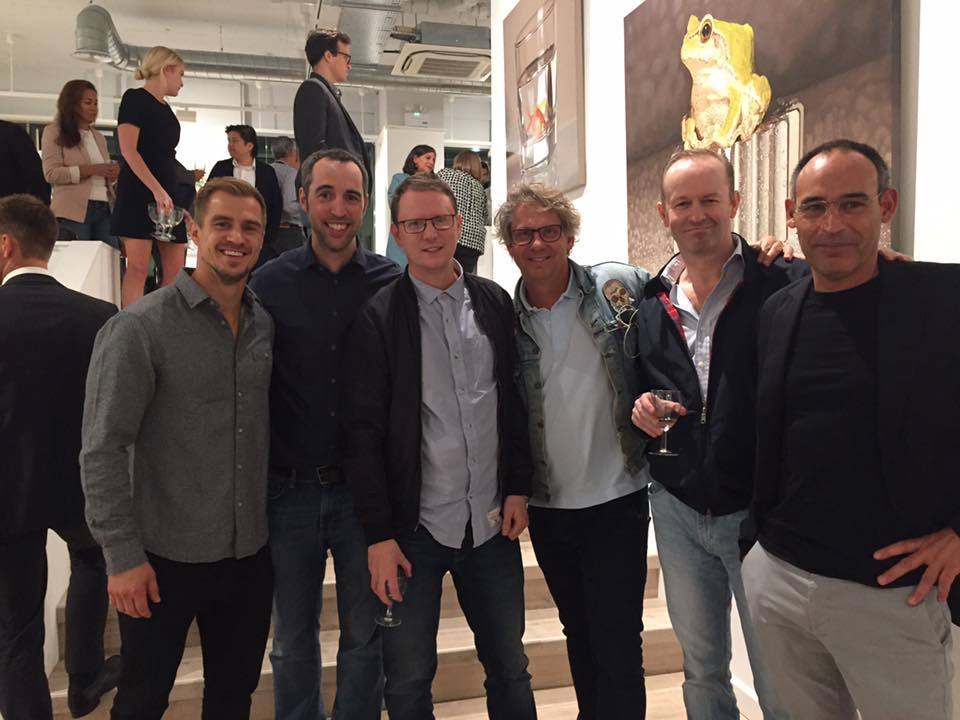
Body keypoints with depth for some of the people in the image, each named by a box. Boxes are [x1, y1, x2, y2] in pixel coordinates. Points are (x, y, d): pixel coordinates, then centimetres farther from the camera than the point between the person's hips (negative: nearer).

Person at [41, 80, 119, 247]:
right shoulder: (54, 132, 4)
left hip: (103, 209, 5)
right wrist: (91, 169, -15)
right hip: (74, 211, -5)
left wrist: (113, 174, 1)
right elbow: (51, 173, -7)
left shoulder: (99, 137, 22)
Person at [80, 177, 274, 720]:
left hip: (251, 554, 5)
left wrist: (272, 520, 9)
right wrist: (123, 554, -14)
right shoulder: (140, 328, -13)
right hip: (165, 558, -4)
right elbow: (103, 450, -13)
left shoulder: (266, 326, 3)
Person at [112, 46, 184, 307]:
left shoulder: (165, 109, 19)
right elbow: (128, 150, -14)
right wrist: (157, 190, -21)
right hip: (140, 194, -8)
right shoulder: (135, 98, -3)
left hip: (167, 194, 8)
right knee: (138, 267, -10)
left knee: (176, 268, 1)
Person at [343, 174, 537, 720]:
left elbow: (516, 402, 9)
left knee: (510, 668, 17)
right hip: (414, 527, -2)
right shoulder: (378, 318, -7)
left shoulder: (495, 302, 4)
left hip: (493, 522, 3)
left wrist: (518, 488, 3)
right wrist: (378, 535, -9)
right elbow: (364, 431, -8)